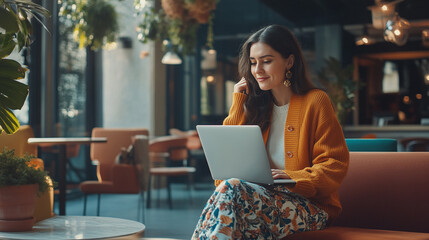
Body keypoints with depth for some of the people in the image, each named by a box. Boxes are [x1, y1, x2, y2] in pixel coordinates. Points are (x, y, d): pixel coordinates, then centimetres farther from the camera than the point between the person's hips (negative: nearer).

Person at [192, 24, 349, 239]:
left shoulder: (315, 102, 1)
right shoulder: (256, 104, 17)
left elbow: (335, 165, -4)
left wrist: (293, 177, -21)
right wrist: (239, 101, 7)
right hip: (263, 195, 4)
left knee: (231, 190, -33)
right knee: (227, 191, -33)